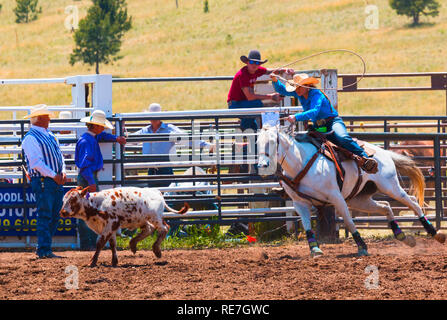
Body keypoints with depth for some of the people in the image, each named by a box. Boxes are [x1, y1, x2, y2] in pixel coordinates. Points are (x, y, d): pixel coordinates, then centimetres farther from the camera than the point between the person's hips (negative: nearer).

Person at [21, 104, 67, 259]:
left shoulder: (50, 135, 18)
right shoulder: (30, 138, -10)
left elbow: (59, 155, 21)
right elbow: (36, 162, -17)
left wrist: (63, 172, 4)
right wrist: (54, 175, -17)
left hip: (56, 182, 9)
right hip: (43, 181, -9)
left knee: (54, 217, 9)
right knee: (45, 217, -9)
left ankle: (43, 248, 15)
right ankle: (44, 251, -8)